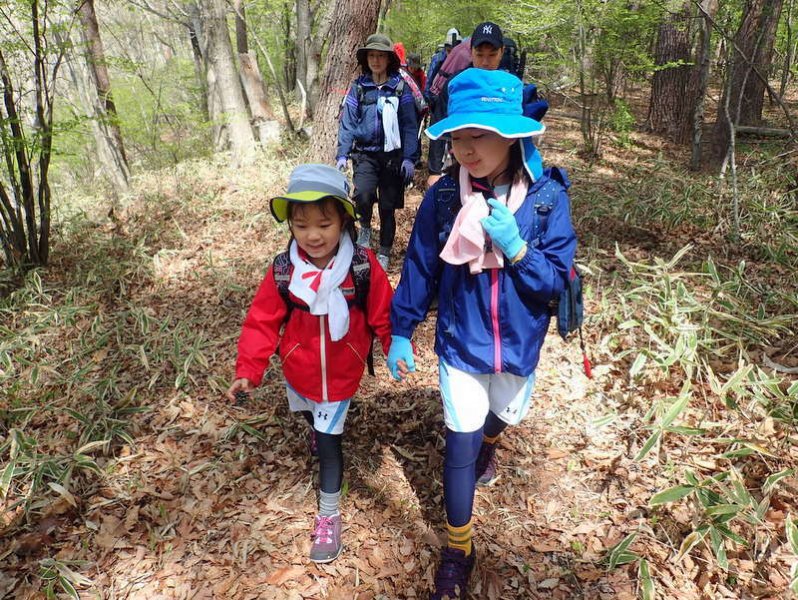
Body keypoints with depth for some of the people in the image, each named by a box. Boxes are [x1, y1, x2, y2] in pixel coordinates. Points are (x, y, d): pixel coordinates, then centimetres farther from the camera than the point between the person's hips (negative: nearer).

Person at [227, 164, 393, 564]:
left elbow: (383, 315, -11)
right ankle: (319, 429, 66)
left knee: (328, 442, 3)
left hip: (340, 376, -2)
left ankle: (328, 516, 23)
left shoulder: (363, 266, -20)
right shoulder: (283, 271, -17)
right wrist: (248, 371, -19)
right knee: (313, 421, 28)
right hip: (298, 373, 3)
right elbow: (262, 322, -13)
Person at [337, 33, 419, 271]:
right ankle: (365, 227, 7)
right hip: (365, 154, 1)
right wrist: (342, 154, -7)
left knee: (387, 207, 5)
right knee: (363, 194, -25)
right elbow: (347, 122, 2)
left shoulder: (401, 88, 0)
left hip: (392, 156, 0)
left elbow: (410, 125, -2)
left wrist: (409, 158, -8)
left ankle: (384, 253, 23)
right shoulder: (358, 87, 5)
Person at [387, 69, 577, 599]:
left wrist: (516, 248, -31)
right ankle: (458, 550, 25)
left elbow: (558, 280, -14)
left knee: (502, 415, 27)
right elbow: (420, 268, -4)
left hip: (519, 344, 1)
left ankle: (487, 446, 66)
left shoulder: (546, 196, -17)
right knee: (460, 441, 4)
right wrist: (401, 330, -1)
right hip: (461, 342, -1)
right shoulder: (443, 196, -15)